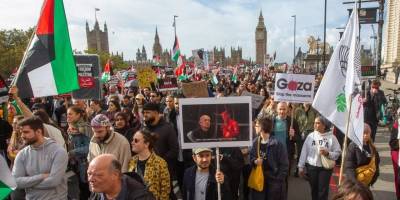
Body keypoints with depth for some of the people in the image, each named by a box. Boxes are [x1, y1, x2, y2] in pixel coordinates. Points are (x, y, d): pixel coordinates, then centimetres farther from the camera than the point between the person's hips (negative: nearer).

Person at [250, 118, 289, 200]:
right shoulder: (255, 142, 1)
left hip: (274, 181, -4)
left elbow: (284, 164, -10)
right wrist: (255, 161, -9)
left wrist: (279, 180, -12)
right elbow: (251, 157, 13)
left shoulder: (277, 144, -16)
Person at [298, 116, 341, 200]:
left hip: (325, 168, -2)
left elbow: (337, 152, -4)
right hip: (311, 167, 2)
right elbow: (304, 151, 1)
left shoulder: (331, 137, -6)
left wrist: (328, 153, -22)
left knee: (323, 190, 4)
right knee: (314, 190, 15)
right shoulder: (310, 136, -2)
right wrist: (301, 166, 2)